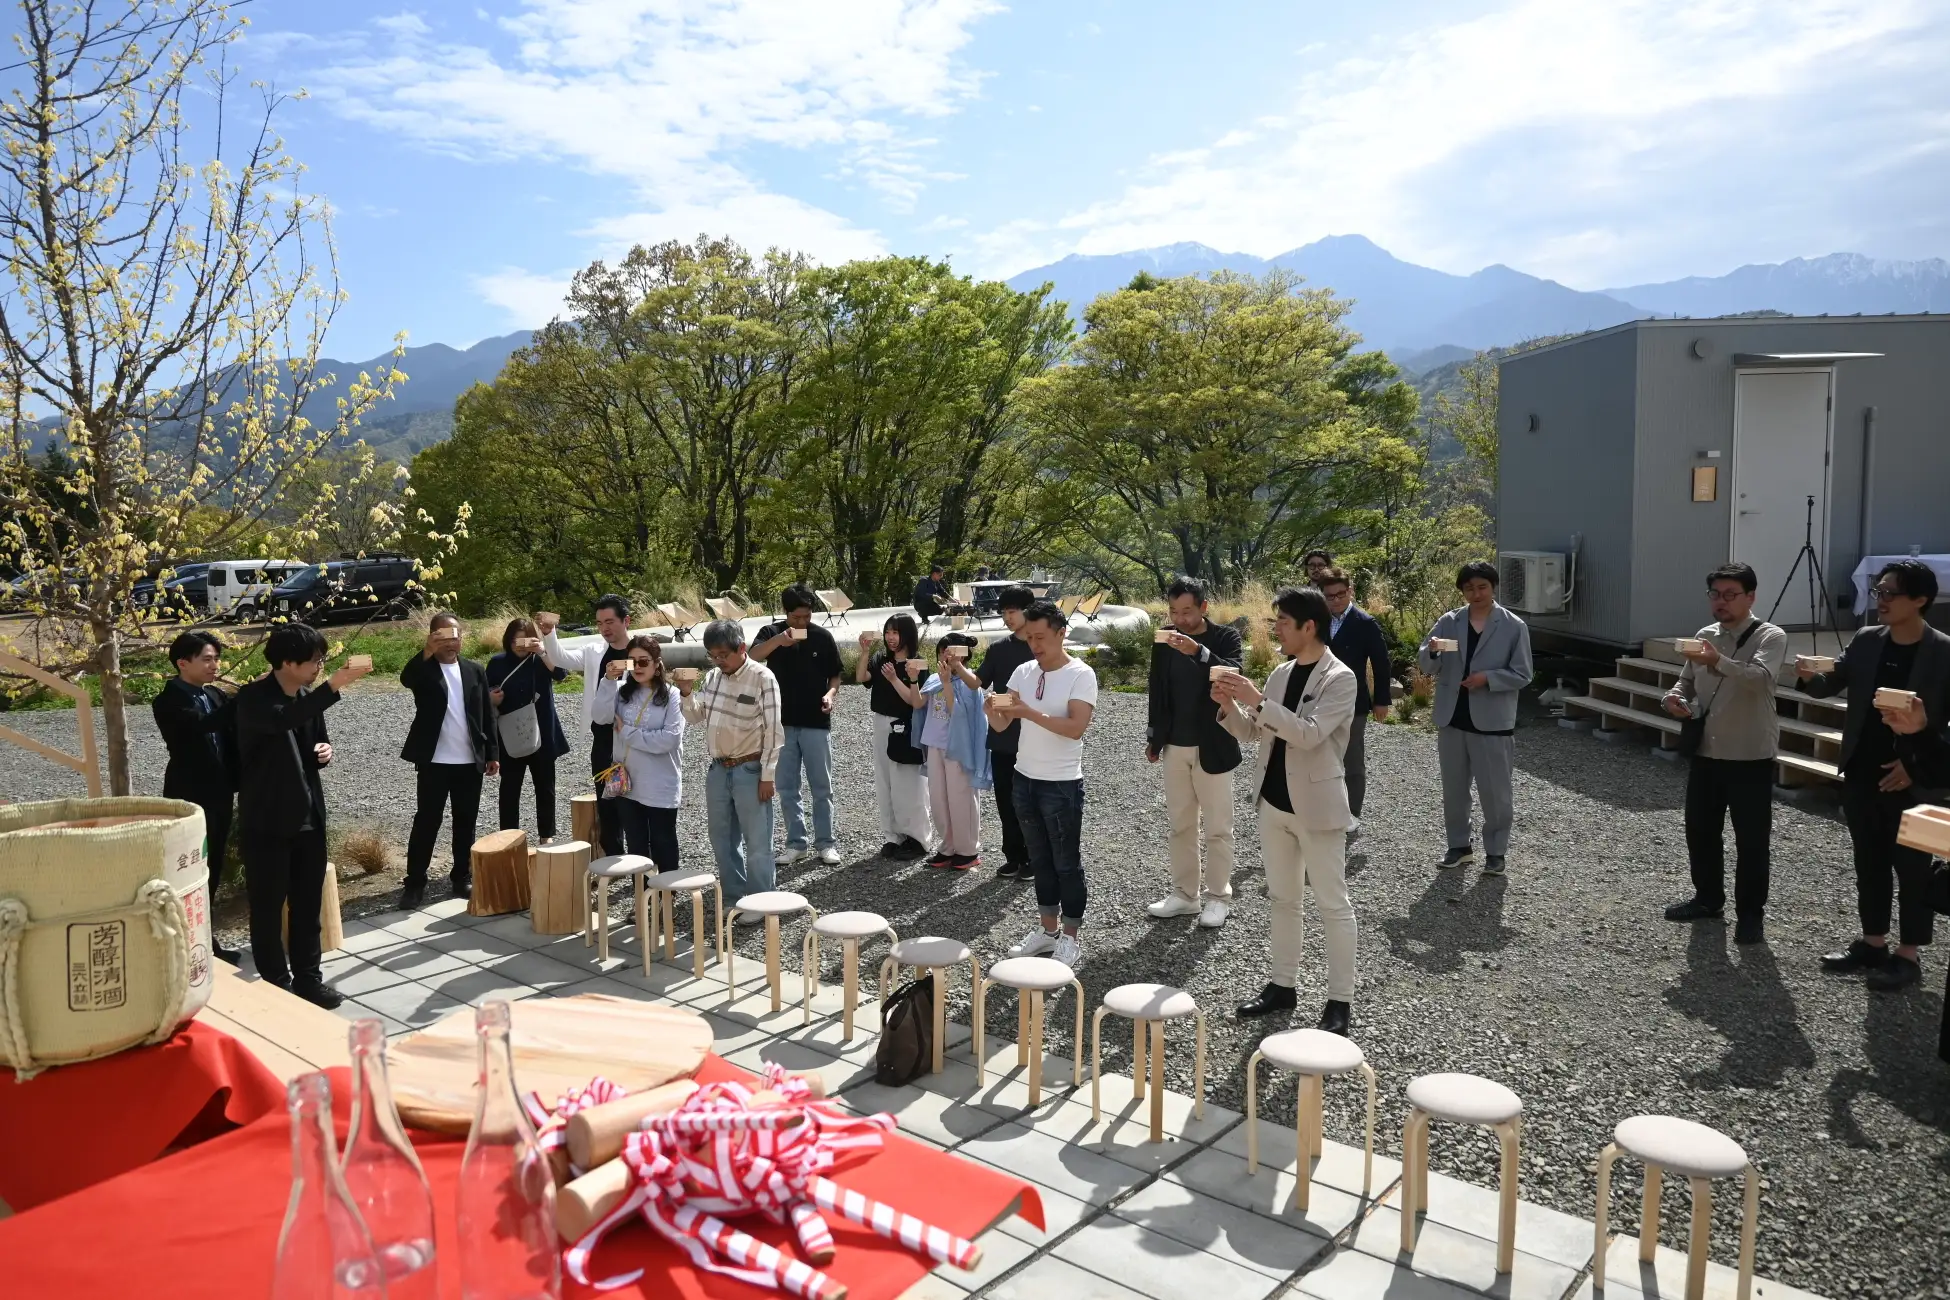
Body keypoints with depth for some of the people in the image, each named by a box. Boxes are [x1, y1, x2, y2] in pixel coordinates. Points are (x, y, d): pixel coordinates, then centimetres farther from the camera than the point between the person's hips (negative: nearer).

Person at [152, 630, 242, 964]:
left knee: (213, 870, 14)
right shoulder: (168, 702, -11)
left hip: (219, 794, 7)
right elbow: (206, 723, -29)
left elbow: (233, 733, 9)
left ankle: (206, 942, 26)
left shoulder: (215, 695, 11)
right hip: (190, 797, -7)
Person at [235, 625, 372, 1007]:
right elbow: (283, 719, -36)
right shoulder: (253, 698, -13)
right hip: (266, 819, -6)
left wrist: (324, 752, -3)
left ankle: (308, 979, 22)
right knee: (268, 906, 4)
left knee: (308, 903, 12)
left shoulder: (308, 697, 8)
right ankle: (276, 986, 15)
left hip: (308, 816, 6)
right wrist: (333, 687, -43)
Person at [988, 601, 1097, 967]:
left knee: (1067, 864, 5)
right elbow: (1000, 726, 2)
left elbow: (1075, 728, -24)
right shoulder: (1023, 672, 4)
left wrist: (1029, 712, -30)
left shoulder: (1081, 675, -13)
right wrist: (992, 709, -21)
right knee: (1040, 861, 16)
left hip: (1062, 785, -6)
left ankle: (1070, 939, 17)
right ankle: (1047, 931, 28)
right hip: (1024, 780, 6)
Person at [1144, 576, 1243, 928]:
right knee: (1180, 825, 11)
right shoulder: (1165, 639, 3)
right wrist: (1153, 737, 12)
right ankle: (1185, 893, 21)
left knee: (1217, 827, 4)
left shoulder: (1226, 637, -8)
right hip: (1174, 747, 4)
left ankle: (1218, 897, 15)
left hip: (1212, 748, -4)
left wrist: (1199, 652, -38)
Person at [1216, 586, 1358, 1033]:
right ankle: (1283, 985, 27)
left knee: (1333, 905, 3)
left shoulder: (1340, 679, -14)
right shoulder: (1281, 673, 7)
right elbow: (1252, 732, 12)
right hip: (1274, 803, 7)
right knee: (1282, 899, 16)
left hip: (1317, 806, -7)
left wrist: (1257, 701, -29)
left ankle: (1340, 1000, 11)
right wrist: (1230, 705, -7)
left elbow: (1309, 734, -27)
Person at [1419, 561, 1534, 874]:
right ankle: (1459, 845, 27)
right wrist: (1432, 651, -23)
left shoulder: (1513, 626, -4)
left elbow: (1522, 675, -5)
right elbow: (1425, 666, -1)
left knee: (1495, 792, 4)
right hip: (1452, 719, 3)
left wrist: (1488, 678, -20)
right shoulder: (1448, 622, 3)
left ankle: (1495, 851, 18)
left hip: (1492, 722, -3)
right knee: (1453, 789, 13)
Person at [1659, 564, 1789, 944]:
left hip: (1751, 757, -6)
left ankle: (1750, 913, 18)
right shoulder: (1703, 635, 8)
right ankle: (1708, 898, 33)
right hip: (1706, 752, 6)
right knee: (1700, 830, 15)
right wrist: (1675, 697, -7)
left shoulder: (1770, 637, -11)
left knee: (1751, 839, 4)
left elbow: (1759, 678, -31)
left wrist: (1719, 662, -49)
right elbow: (1687, 681, 17)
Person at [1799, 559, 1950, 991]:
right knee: (1869, 863, 14)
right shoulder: (1865, 642, 3)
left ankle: (1909, 955, 15)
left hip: (1913, 782, -5)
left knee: (1912, 868, 5)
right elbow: (1834, 685, 4)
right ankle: (1872, 942, 25)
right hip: (1861, 775, 5)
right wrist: (1811, 677, -18)